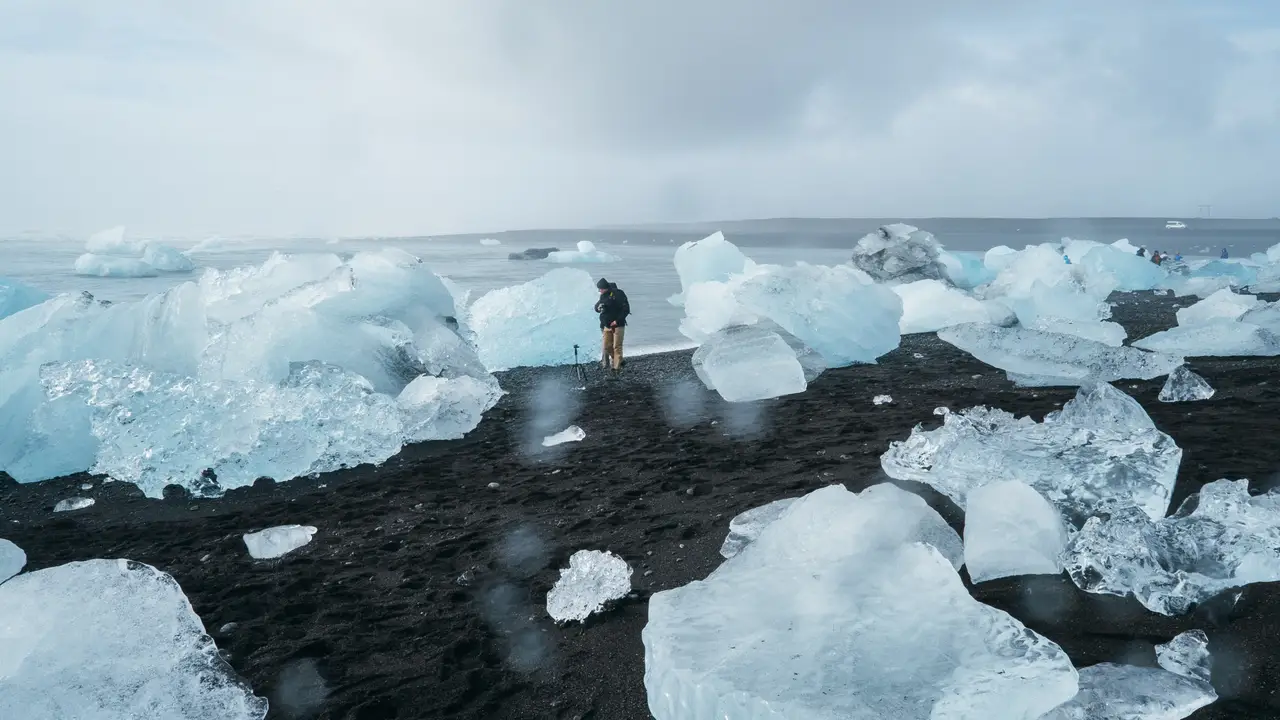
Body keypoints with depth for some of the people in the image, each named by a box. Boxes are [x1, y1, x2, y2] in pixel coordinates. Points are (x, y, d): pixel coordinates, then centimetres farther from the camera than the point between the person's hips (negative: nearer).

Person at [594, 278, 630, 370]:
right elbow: (597, 307, 15)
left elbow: (626, 309, -13)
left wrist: (617, 321, -18)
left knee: (617, 346, -4)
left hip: (618, 325, -6)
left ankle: (617, 367, 3)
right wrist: (598, 307, -10)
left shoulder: (618, 294, -12)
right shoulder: (603, 296, 8)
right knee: (607, 346, 5)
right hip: (606, 326, 6)